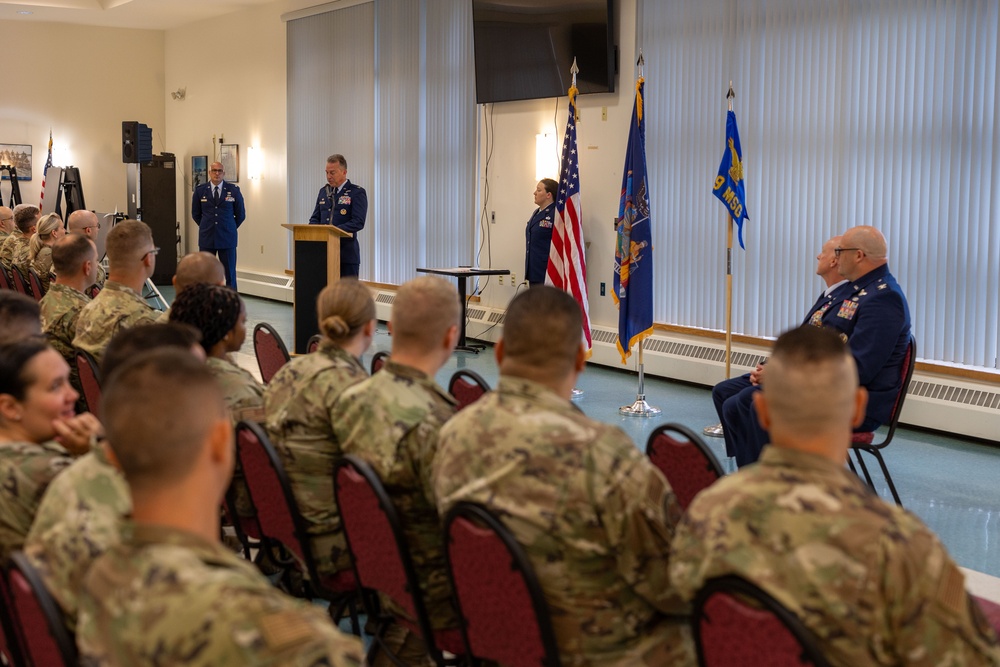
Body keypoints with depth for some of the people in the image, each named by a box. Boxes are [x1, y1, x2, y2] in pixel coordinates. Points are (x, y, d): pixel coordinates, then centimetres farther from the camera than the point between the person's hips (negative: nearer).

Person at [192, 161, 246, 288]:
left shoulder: (234, 190, -1)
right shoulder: (200, 190, 3)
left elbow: (241, 214, 9)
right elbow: (195, 214, 15)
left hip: (227, 238, -1)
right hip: (206, 239, 1)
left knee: (230, 274, 1)